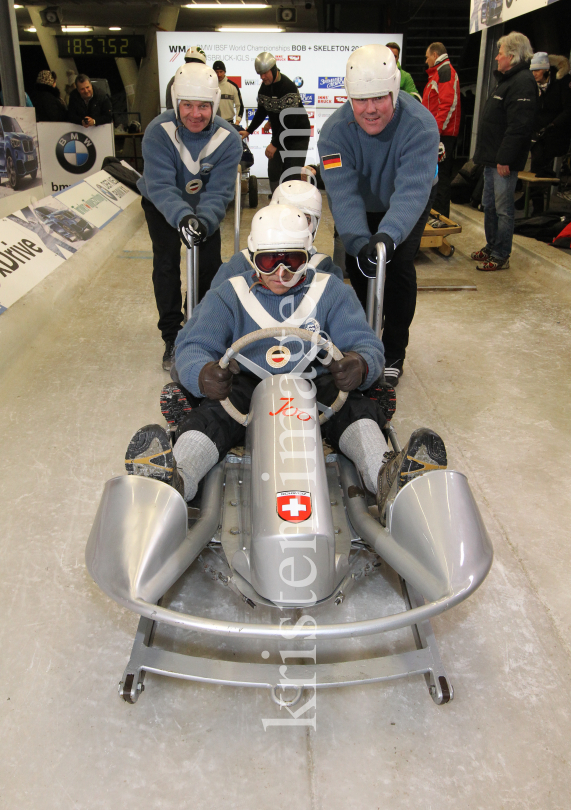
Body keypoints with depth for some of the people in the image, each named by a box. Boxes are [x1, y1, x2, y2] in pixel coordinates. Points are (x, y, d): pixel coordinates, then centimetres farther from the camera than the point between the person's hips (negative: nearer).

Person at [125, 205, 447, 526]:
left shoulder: (332, 292, 12)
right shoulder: (230, 295, 11)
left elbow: (366, 343, 2)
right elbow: (192, 347, 0)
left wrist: (359, 365, -27)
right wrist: (204, 374, -28)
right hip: (246, 389, 0)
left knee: (359, 408, -30)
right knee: (208, 414, -31)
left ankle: (387, 477, -56)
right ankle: (174, 480, -57)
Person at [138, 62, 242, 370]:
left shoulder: (228, 139, -26)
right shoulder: (158, 132, -31)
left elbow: (218, 192, -30)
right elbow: (161, 186, -39)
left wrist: (203, 221, -50)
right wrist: (183, 217, -58)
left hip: (204, 206, 2)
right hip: (162, 206, -1)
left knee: (210, 264, -5)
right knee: (166, 263, -14)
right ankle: (172, 338, -2)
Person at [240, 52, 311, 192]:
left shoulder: (289, 87, -23)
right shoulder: (264, 87, 2)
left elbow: (289, 122, -27)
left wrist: (275, 144, -26)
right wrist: (248, 131, 12)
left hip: (297, 137, -8)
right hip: (279, 135, 8)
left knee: (292, 176, -12)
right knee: (274, 172, 7)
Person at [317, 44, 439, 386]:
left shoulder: (420, 124, -36)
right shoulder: (335, 131, -30)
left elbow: (412, 189, -47)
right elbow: (343, 193, -40)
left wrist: (388, 234, -64)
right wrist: (359, 242, -55)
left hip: (410, 204, -2)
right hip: (364, 203, 3)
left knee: (399, 266, -16)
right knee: (357, 265, -3)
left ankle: (393, 354, -2)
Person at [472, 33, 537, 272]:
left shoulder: (523, 82, -14)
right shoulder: (507, 80, 19)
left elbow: (519, 126, -23)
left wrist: (504, 159, -26)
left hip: (504, 161, -11)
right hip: (493, 158, 11)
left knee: (503, 209, -5)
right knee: (489, 205, 17)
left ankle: (501, 256, 1)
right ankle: (491, 247, 29)